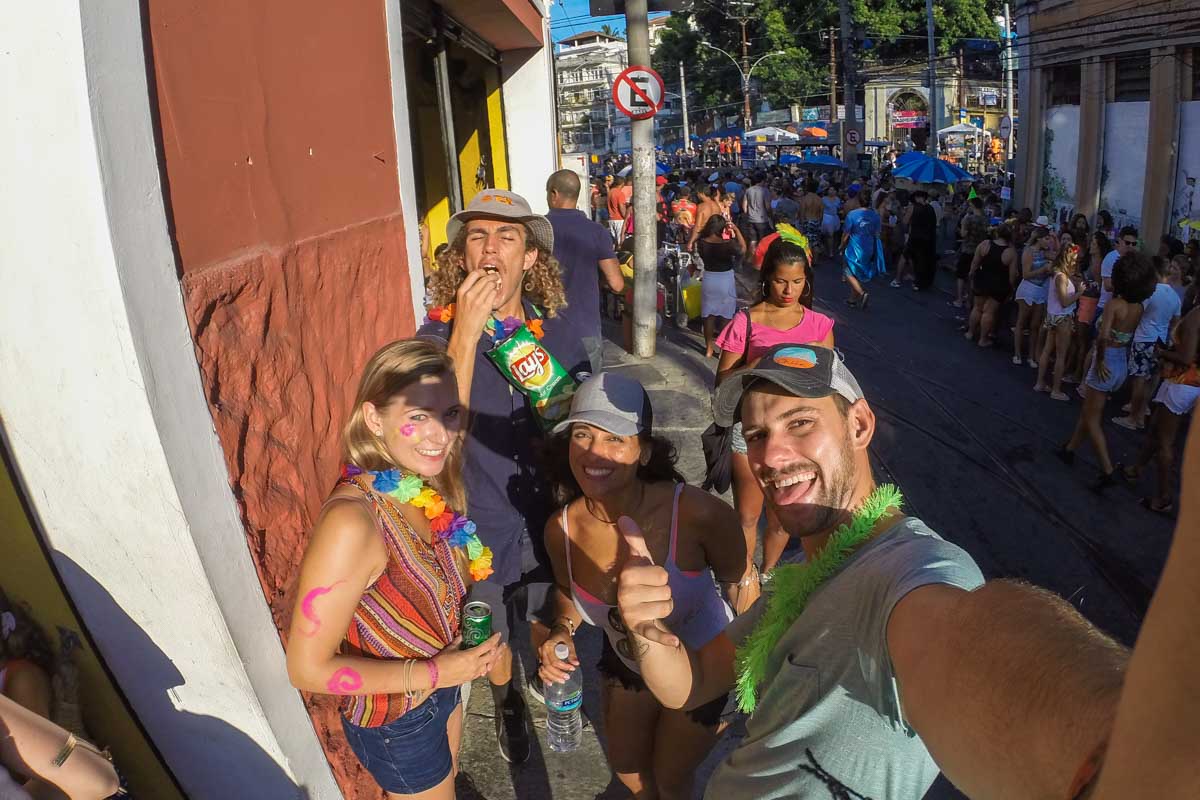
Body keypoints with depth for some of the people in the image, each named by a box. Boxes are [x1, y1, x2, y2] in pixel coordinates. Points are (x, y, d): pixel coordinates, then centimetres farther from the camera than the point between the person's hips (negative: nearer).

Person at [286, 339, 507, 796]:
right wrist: (436, 672, -25)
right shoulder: (352, 521, -36)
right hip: (395, 722, -6)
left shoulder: (424, 486, -17)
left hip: (442, 689, 6)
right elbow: (308, 669, -29)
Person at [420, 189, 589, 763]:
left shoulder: (556, 332, -10)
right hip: (484, 524, -1)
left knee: (549, 620, 24)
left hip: (551, 514, 2)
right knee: (495, 634, 22)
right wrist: (466, 334, -36)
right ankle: (507, 704, 52)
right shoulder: (439, 333, -17)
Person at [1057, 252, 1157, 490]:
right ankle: (1070, 449, 38)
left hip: (1107, 364, -7)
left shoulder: (1114, 303, -20)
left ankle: (1108, 471, 1)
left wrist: (1099, 359, -20)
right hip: (1123, 364, 7)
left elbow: (1103, 336, -32)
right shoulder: (1139, 308, 1)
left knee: (1092, 419, 4)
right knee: (1087, 411, 23)